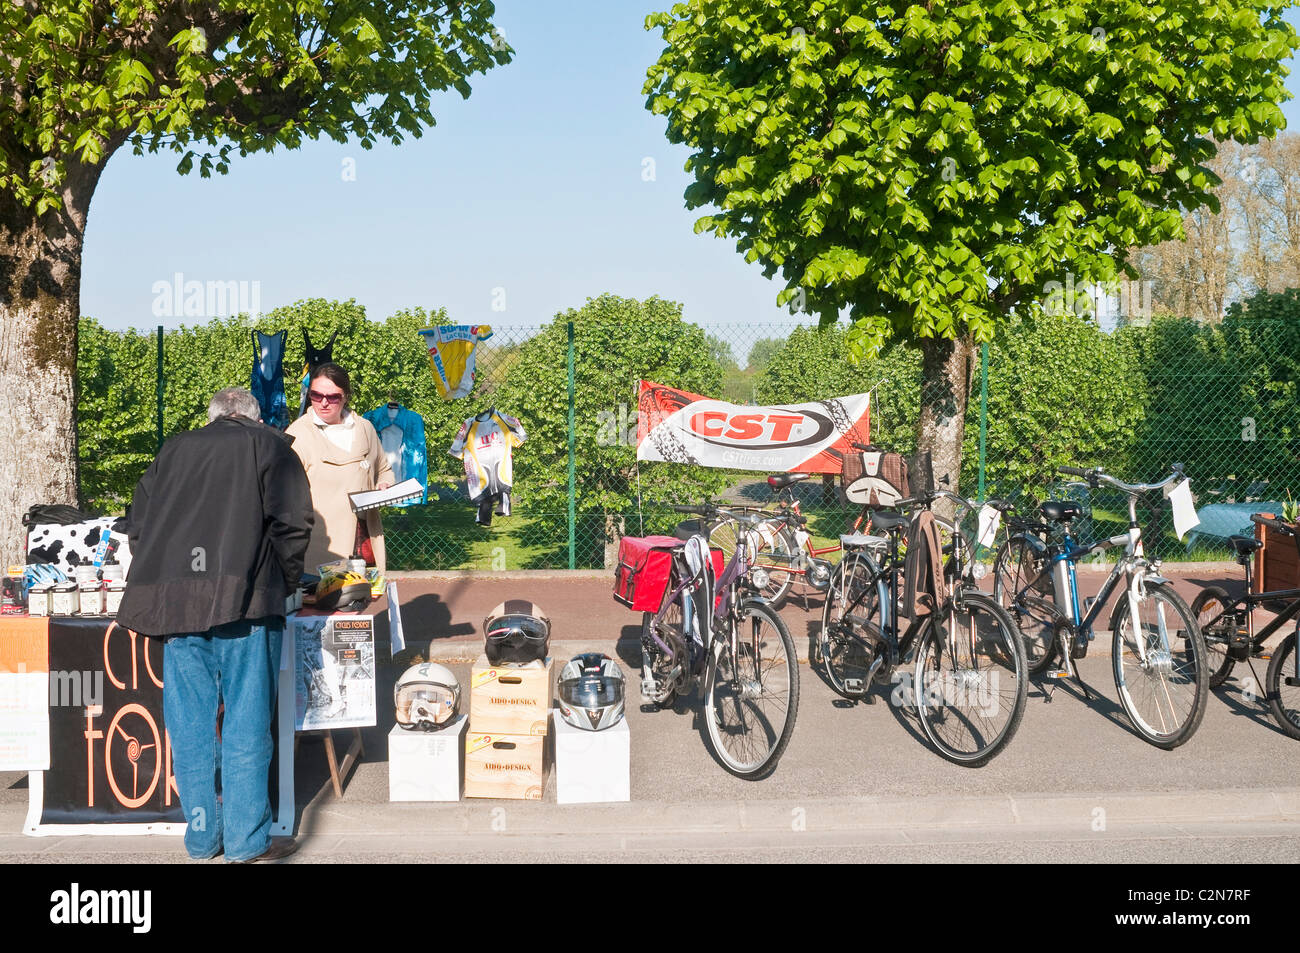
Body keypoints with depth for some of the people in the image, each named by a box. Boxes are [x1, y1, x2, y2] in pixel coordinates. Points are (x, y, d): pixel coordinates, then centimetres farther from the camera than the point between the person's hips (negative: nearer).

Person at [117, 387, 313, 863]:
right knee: (245, 720, 1)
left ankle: (201, 837, 18)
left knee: (190, 723, 10)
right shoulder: (269, 446, 10)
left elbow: (138, 525, 19)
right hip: (243, 597, -4)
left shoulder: (173, 451, 21)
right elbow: (292, 521, -1)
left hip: (174, 601, 4)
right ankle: (247, 840, 5)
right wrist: (285, 582, 11)